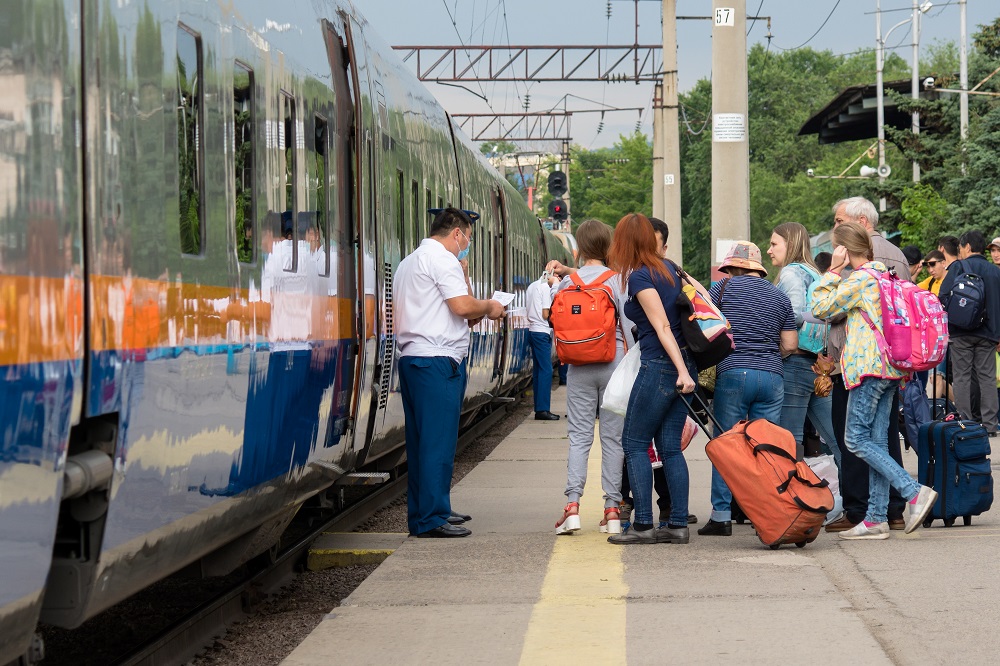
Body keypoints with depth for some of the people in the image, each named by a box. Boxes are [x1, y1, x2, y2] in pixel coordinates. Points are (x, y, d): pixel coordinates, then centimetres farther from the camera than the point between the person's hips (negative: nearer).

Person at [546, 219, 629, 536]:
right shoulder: (617, 280, -4)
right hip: (613, 363, -1)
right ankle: (612, 509, 4)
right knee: (612, 436, 4)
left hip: (579, 367, 1)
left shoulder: (567, 282, 1)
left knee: (579, 435, 3)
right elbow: (628, 325, -3)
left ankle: (572, 504, -9)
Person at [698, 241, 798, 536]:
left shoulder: (724, 288, 5)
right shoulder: (780, 296, 15)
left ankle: (722, 516, -3)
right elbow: (790, 345, 10)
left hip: (733, 372, -3)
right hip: (773, 376, 3)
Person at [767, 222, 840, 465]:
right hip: (819, 365, 9)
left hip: (795, 362, -9)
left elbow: (795, 315, -17)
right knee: (836, 440, 7)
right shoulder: (814, 274, 20)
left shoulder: (791, 273, -6)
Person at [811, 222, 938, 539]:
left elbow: (820, 308, -7)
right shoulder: (884, 276, 17)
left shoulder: (860, 279, -11)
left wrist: (832, 271, -2)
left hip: (869, 367, -9)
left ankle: (914, 492, -17)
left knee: (857, 440, -7)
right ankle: (876, 518, 4)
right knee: (877, 442, 6)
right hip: (889, 369, 9)